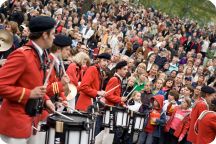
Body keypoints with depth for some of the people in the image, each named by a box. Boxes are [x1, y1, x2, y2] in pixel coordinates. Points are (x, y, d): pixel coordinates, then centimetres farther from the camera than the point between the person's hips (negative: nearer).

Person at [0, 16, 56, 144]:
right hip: (15, 124, -10)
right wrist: (29, 94, -23)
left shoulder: (39, 55, 10)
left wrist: (45, 99, 6)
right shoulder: (21, 55, -20)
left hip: (28, 121, 10)